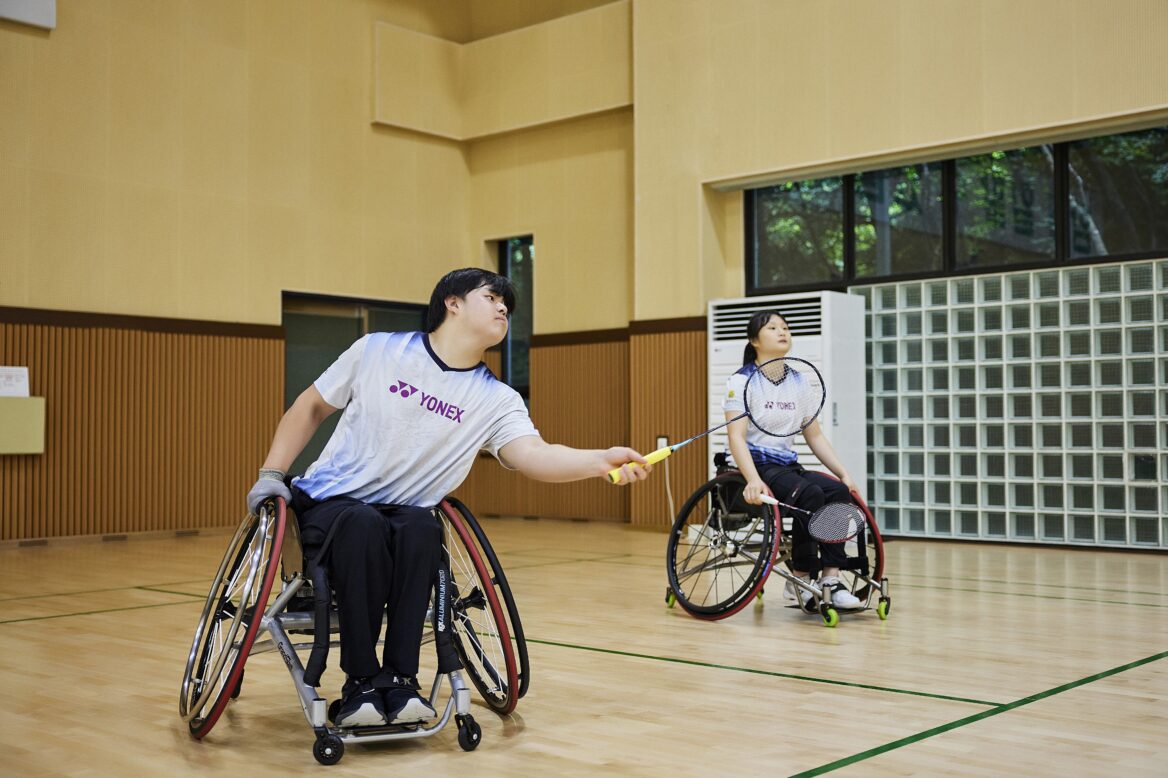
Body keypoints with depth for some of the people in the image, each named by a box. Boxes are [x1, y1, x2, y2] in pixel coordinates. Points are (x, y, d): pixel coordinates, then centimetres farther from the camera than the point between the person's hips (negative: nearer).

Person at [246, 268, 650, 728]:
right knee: (364, 525, -35)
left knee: (422, 529, -33)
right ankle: (362, 681, -23)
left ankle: (400, 679, -24)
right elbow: (312, 407, 9)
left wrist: (602, 461, -39)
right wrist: (271, 475, 0)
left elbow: (534, 455, -20)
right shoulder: (377, 350, -2)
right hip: (326, 504, -1)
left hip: (406, 518, 2)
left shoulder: (496, 401, -1)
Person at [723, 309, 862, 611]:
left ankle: (831, 579, -21)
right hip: (758, 465, -6)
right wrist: (753, 480, -32)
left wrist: (844, 473, 4)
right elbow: (737, 437, -16)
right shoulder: (742, 381, -5)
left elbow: (815, 436, 16)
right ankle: (800, 580, -19)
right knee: (811, 493, -31)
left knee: (838, 491, -21)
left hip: (788, 466, 6)